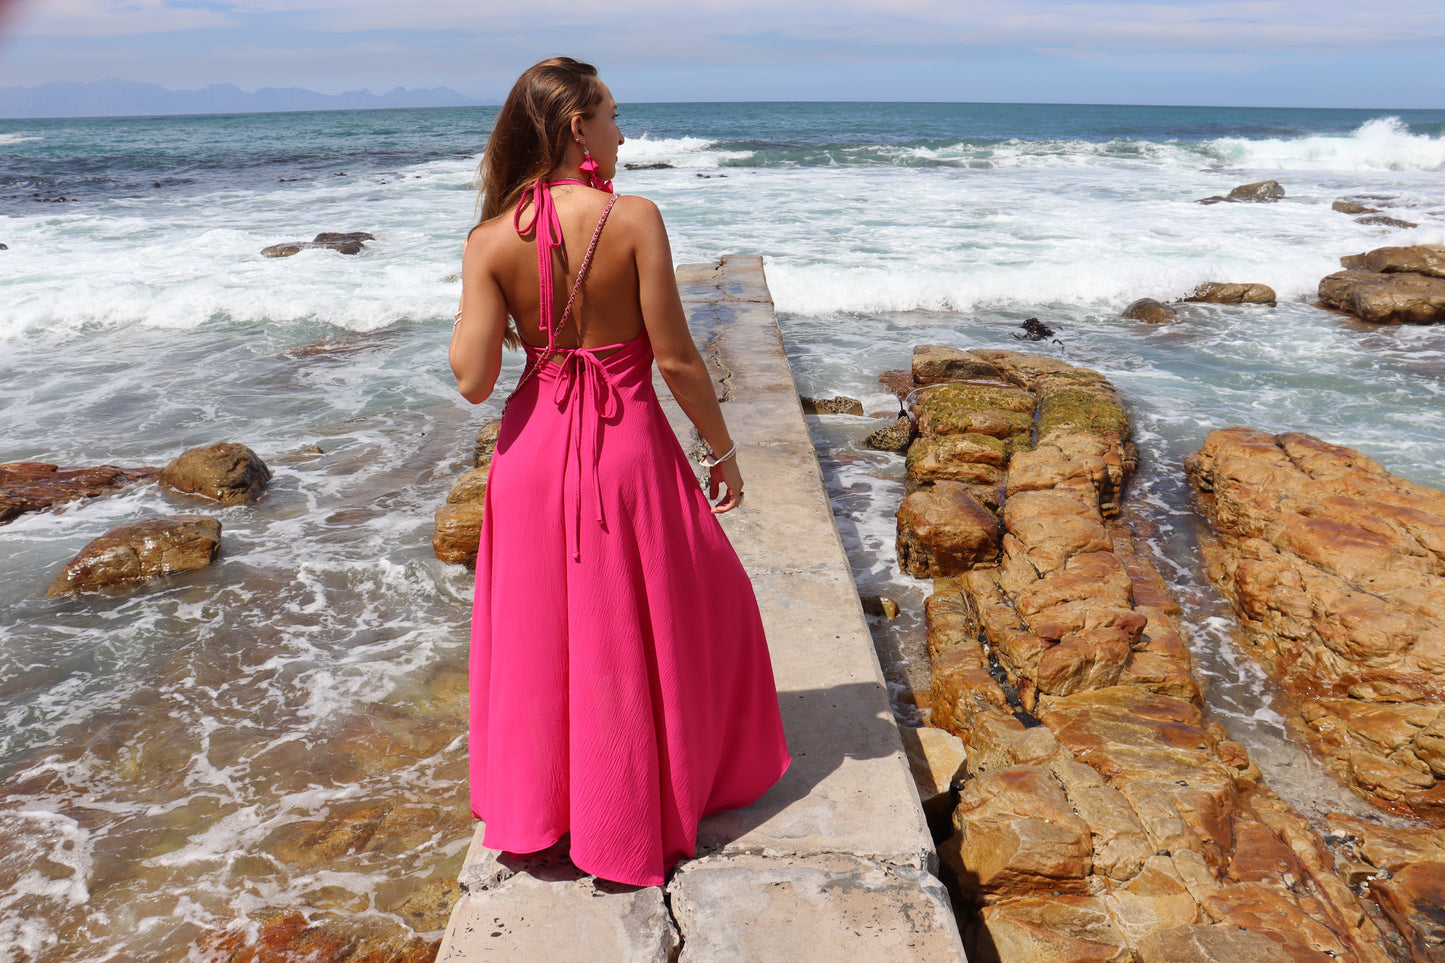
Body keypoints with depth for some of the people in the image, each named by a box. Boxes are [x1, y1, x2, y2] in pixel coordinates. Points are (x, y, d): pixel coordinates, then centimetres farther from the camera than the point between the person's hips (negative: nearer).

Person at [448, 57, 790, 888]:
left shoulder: (491, 240, -7)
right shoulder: (634, 219, -14)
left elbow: (474, 380, -11)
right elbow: (676, 359, -14)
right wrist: (723, 449, 0)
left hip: (536, 448, 3)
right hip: (629, 446, -3)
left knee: (541, 628, 19)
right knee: (645, 627, 17)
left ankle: (533, 808, 35)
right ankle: (637, 816, 33)